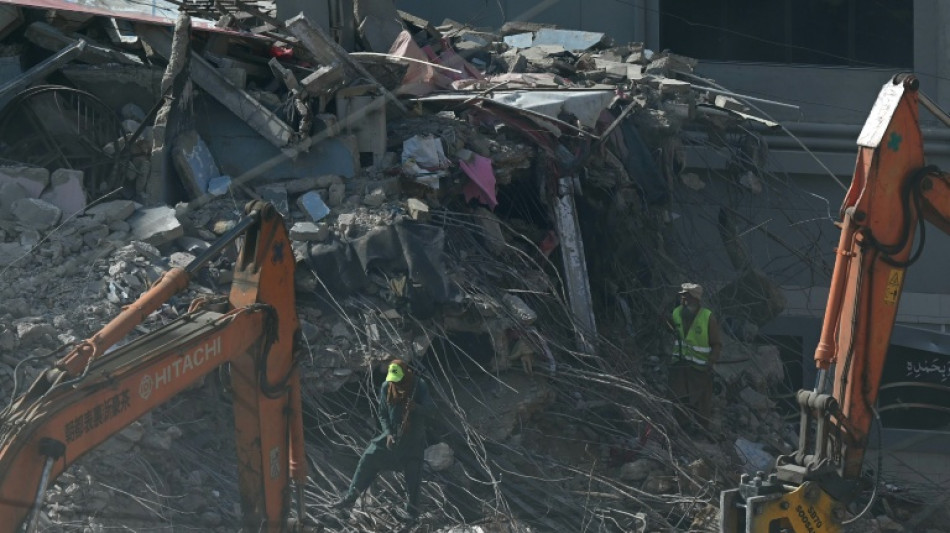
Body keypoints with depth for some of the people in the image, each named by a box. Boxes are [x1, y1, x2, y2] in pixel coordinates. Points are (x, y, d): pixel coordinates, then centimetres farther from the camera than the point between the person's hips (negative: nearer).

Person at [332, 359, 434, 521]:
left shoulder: (419, 386, -14)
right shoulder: (386, 387, -7)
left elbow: (429, 411, -14)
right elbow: (383, 415, 1)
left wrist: (416, 407, -36)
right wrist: (388, 433, -14)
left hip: (414, 440, -2)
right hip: (392, 435, 2)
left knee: (413, 474, -2)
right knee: (368, 459, -5)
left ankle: (412, 509, 17)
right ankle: (350, 497, 4)